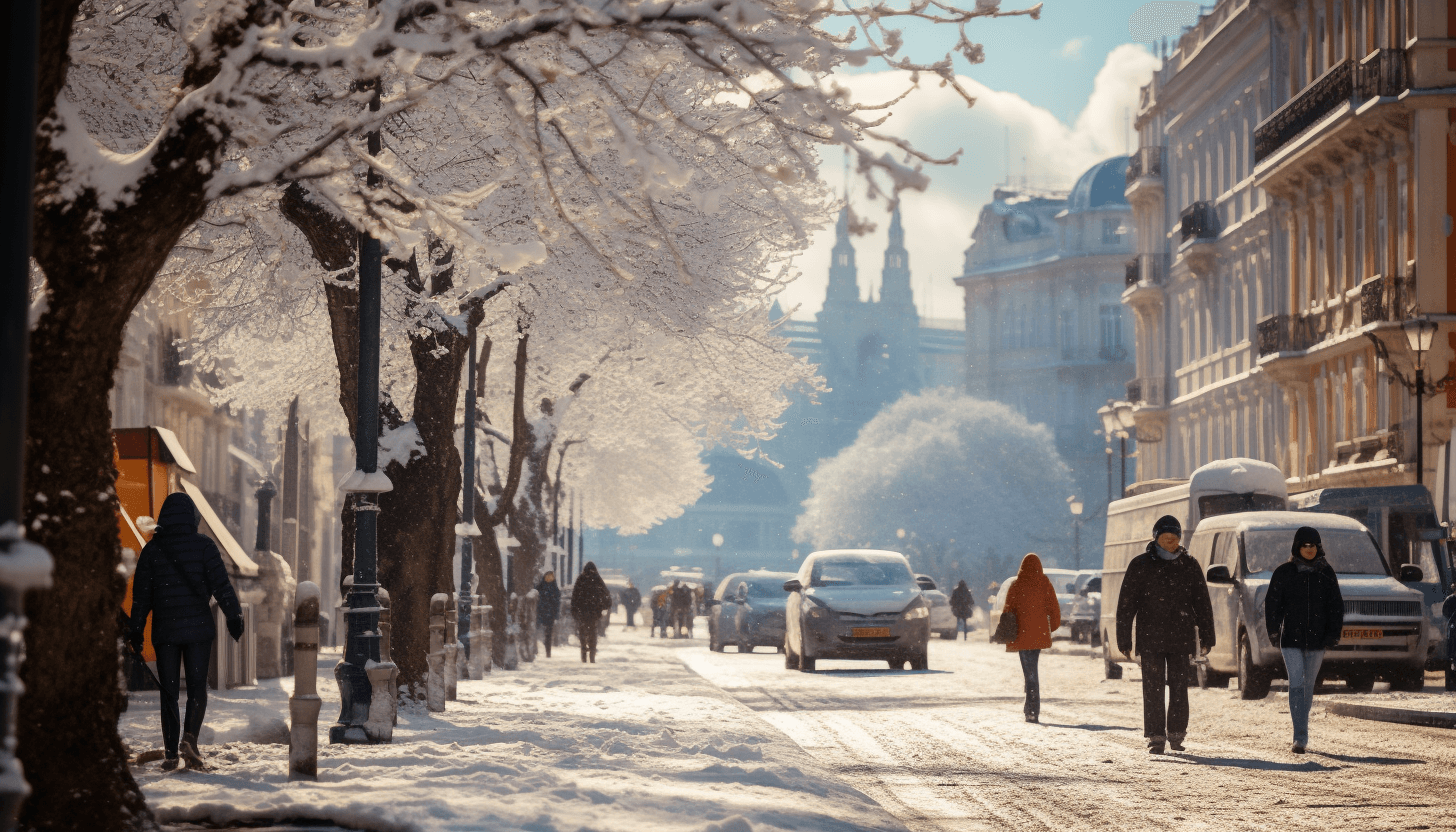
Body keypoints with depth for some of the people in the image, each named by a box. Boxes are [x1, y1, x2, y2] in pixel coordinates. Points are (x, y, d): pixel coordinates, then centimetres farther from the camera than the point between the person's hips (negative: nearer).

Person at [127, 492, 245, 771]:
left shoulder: (152, 549, 1)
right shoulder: (204, 547, -3)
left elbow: (141, 594, 4)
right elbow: (221, 586, -5)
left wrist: (136, 630, 10)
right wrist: (234, 617, 3)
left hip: (165, 631, 1)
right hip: (199, 627, -1)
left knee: (169, 690, 6)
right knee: (197, 686, 5)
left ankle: (171, 752, 4)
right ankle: (189, 738, -15)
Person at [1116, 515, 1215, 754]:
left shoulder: (1189, 565, 7)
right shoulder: (1140, 565, 2)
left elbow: (1202, 603, 11)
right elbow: (1126, 604, 2)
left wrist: (1206, 637, 7)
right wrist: (1124, 640, -2)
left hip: (1181, 638, 1)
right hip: (1150, 639, -1)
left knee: (1179, 688, 1)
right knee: (1153, 688, -3)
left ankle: (1176, 735, 12)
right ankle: (1155, 738, 2)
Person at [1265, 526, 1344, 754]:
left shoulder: (1326, 573, 7)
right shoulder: (1284, 573, 2)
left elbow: (1336, 606, 8)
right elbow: (1271, 604, 3)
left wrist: (1332, 635, 0)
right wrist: (1273, 631, -5)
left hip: (1316, 640, 2)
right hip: (1291, 639, -2)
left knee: (1308, 686, 9)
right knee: (1296, 685, -12)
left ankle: (1302, 734, 22)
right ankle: (1300, 738, -16)